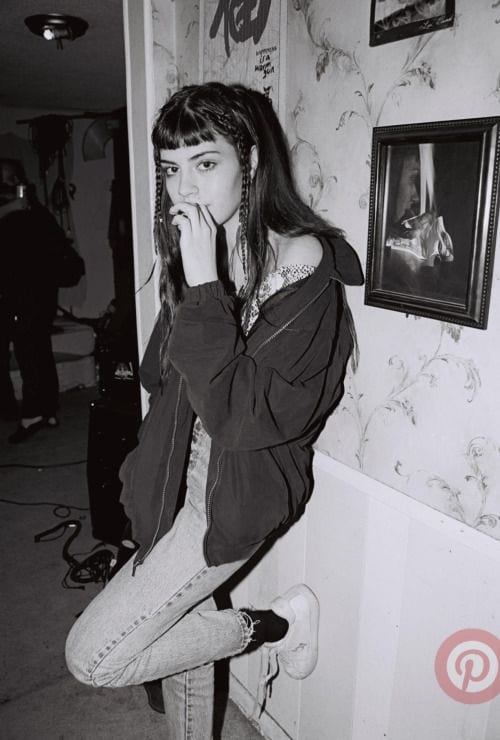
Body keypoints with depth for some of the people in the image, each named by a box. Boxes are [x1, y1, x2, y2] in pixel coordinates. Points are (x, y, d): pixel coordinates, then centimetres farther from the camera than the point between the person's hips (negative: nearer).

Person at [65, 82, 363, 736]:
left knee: (92, 656, -3)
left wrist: (204, 286, -29)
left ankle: (275, 623, 11)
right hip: (184, 477, 7)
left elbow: (241, 414, -26)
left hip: (238, 492, -7)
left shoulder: (301, 261, -18)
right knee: (183, 633, 20)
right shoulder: (196, 249, 3)